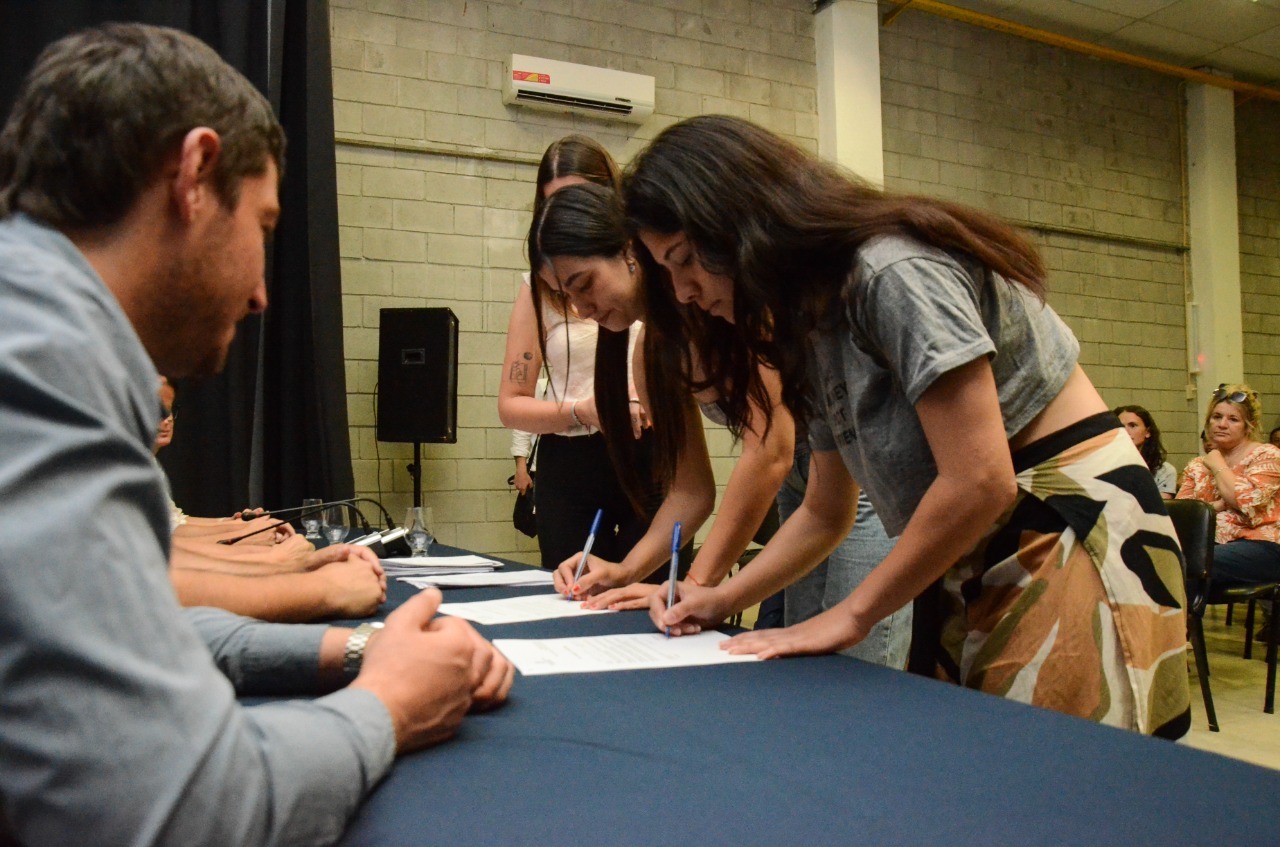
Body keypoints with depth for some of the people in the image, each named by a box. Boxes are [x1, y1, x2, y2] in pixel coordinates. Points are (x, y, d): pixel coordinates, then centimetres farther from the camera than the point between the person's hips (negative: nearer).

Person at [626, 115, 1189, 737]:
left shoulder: (893, 270, -19)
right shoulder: (818, 324, 9)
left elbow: (980, 481, -24)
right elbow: (825, 512, 17)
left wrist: (852, 616, -14)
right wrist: (722, 600, 6)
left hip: (1072, 534, -8)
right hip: (976, 566, 8)